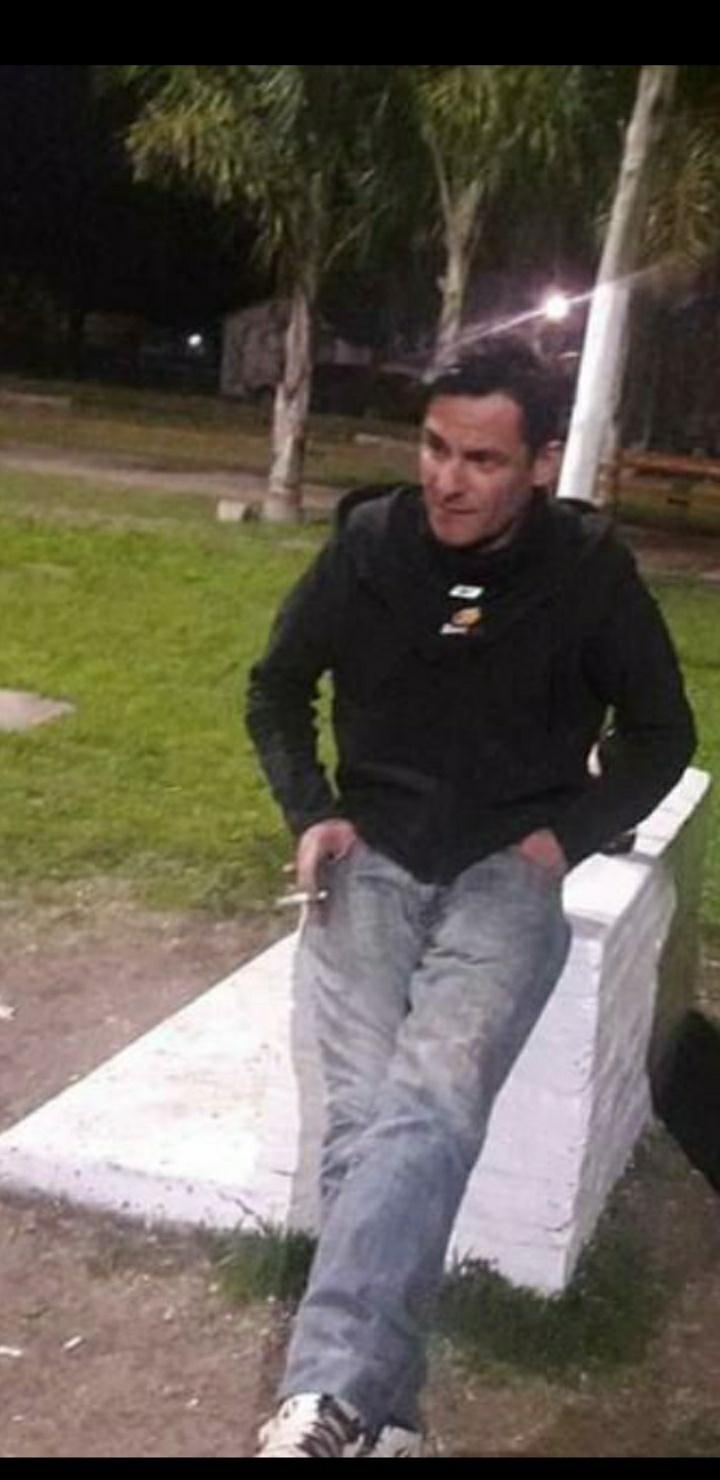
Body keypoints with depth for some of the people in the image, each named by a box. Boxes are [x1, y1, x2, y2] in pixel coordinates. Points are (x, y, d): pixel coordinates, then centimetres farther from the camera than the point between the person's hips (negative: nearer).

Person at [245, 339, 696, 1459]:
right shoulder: (370, 543, 1)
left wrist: (569, 834, -4)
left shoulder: (588, 568, -2)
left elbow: (661, 733, 10)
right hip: (373, 857, 2)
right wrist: (313, 815, 1)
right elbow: (277, 690, 15)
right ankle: (377, 1417, -19)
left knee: (432, 1101, -28)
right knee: (369, 1110, -21)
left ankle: (327, 1399, -37)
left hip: (508, 869, -2)